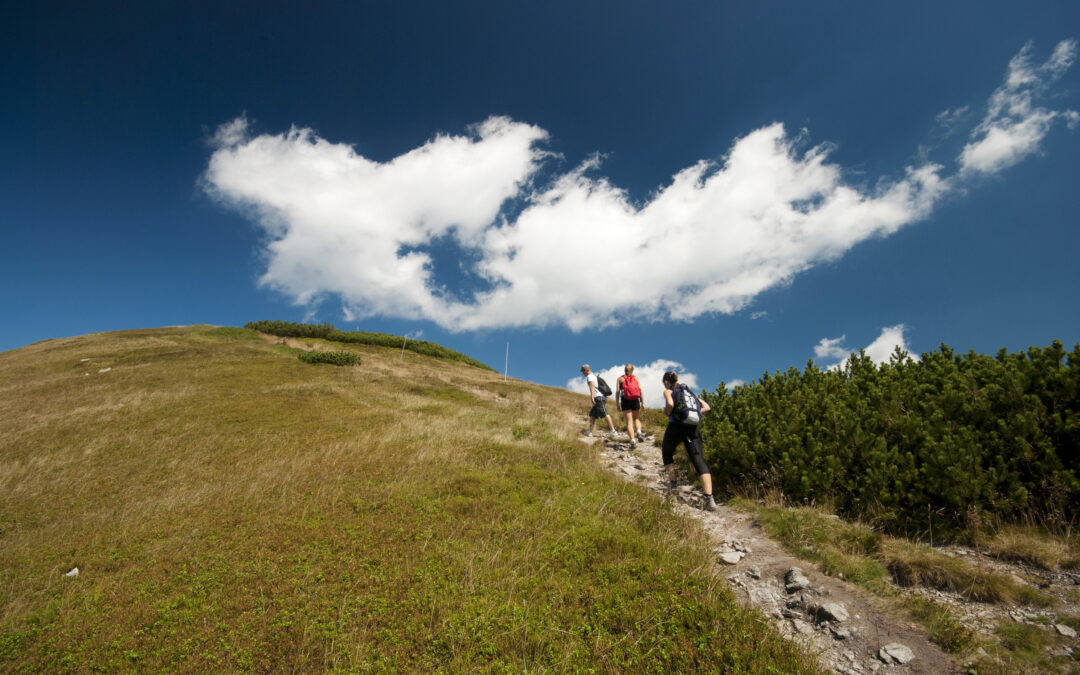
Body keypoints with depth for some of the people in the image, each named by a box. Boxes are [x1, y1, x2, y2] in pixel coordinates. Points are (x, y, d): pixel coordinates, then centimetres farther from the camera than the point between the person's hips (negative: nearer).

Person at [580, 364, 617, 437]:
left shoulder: (590, 376, -3)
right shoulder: (595, 375, 26)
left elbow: (592, 385, -19)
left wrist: (592, 397, -28)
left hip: (598, 397, -10)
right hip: (602, 397, 10)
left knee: (605, 414, -12)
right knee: (592, 415, 11)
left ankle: (613, 430, -14)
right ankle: (590, 431, 10)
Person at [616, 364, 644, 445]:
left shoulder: (620, 379, 10)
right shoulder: (635, 378, 12)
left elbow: (617, 391, 0)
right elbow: (640, 390, 1)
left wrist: (618, 404, 2)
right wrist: (642, 403, 2)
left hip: (625, 401, -1)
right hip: (635, 400, 1)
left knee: (629, 421, 0)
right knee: (636, 418, 22)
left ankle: (632, 439, -14)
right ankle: (638, 430, -5)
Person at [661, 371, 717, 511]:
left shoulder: (668, 391, 7)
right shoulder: (689, 391, 23)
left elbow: (670, 404, -16)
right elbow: (706, 407, 16)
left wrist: (667, 413, 3)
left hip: (676, 426, -3)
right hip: (693, 427, 4)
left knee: (667, 453, 23)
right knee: (699, 459, -7)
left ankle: (673, 484, 19)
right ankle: (709, 498, -20)